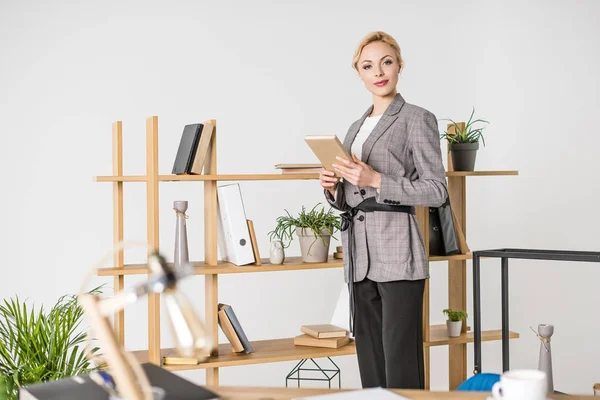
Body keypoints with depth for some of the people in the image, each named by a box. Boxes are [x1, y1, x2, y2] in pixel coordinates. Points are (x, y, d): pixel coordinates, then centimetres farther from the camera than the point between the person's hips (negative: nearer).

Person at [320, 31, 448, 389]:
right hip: (360, 252, 7)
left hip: (397, 250, -7)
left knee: (401, 358, -7)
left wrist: (376, 181, -15)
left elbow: (437, 191, -8)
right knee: (369, 355, 9)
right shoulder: (356, 128, 19)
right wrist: (333, 188, 2)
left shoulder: (417, 119, -1)